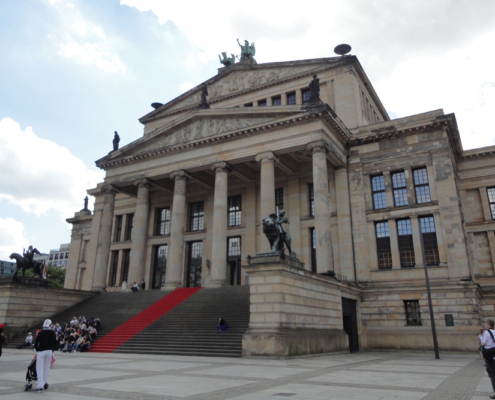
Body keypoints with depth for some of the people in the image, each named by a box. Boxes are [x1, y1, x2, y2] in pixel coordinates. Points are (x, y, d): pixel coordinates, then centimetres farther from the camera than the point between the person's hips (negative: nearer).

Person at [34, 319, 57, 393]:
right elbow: (55, 343, 4)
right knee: (46, 367, 17)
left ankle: (40, 386, -6)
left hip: (41, 351, -2)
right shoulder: (52, 333, 1)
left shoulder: (40, 333, -5)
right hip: (49, 351, 2)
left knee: (39, 369, 0)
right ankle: (44, 383, 25)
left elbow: (36, 343, -3)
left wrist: (37, 349, 16)